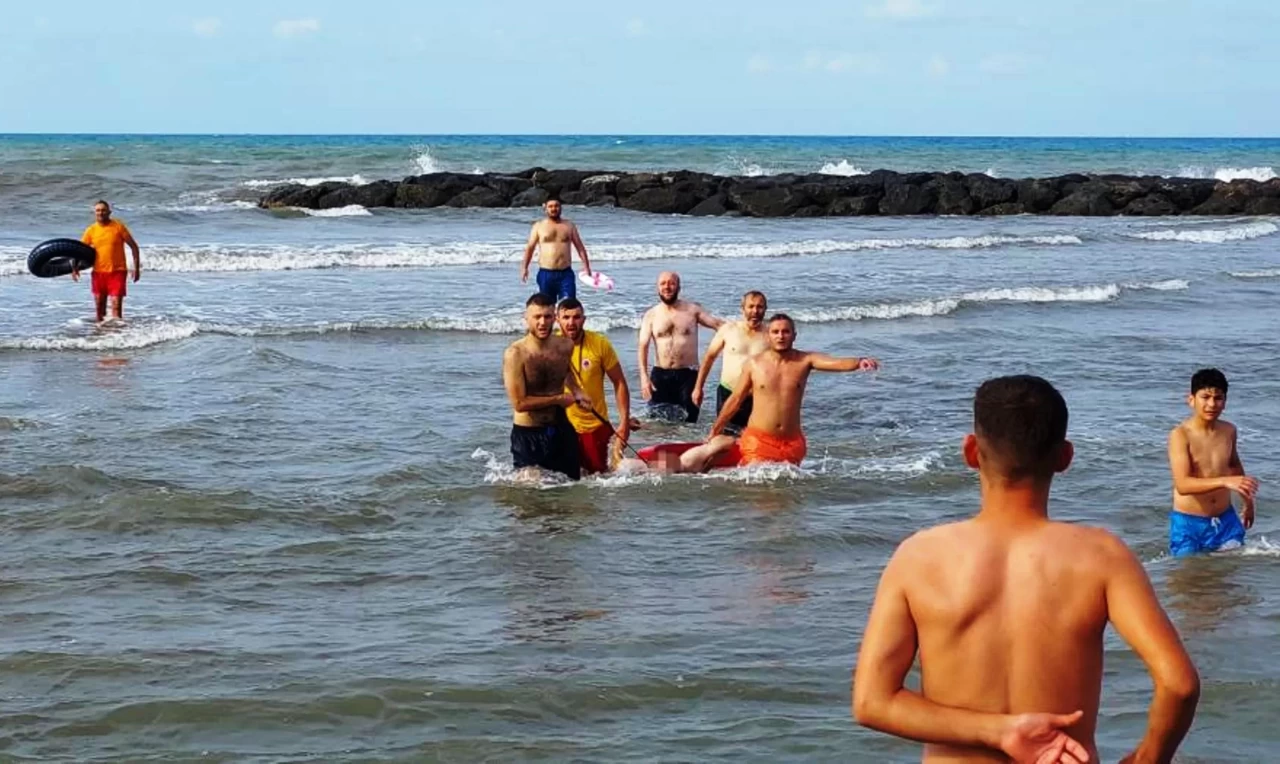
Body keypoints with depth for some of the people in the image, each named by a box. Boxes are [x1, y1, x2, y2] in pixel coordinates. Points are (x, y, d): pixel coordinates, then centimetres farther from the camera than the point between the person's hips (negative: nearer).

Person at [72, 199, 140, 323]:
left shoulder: (118, 226, -4)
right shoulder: (91, 230, 2)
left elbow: (134, 246, -1)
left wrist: (136, 267, -7)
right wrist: (75, 267, -10)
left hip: (117, 271, -3)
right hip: (98, 272, 3)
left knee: (116, 304, -13)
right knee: (99, 306, 11)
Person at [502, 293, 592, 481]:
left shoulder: (566, 347, -3)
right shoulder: (515, 354, -20)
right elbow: (519, 403, -22)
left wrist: (576, 391, 4)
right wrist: (559, 399, -14)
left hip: (561, 429, 5)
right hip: (528, 434, -5)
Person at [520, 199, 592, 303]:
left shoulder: (569, 225, 10)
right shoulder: (538, 226, 6)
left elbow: (580, 247, 10)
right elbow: (530, 247, 4)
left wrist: (586, 265, -2)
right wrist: (524, 267, -7)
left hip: (566, 274, 0)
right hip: (546, 274, 0)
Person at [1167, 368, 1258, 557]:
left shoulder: (1229, 431, 3)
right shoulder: (1180, 435, -14)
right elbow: (1182, 485, -27)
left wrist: (1247, 501, 35)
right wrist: (1225, 481, -39)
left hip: (1225, 520, 5)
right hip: (1188, 523, -5)